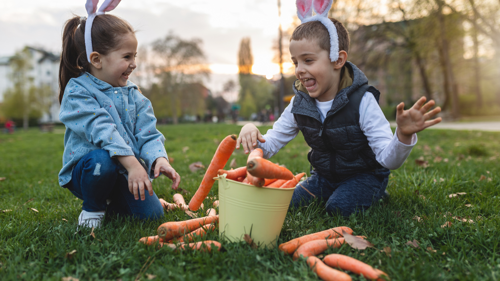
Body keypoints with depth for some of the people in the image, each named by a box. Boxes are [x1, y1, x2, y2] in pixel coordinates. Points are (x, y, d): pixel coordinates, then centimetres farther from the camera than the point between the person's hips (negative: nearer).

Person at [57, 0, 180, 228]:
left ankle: (110, 203, 20)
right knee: (102, 159, -38)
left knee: (152, 213, -12)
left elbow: (147, 134, -4)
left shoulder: (133, 95, 5)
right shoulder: (77, 91, -13)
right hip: (84, 171, -4)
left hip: (125, 174, 5)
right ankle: (92, 209, -6)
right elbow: (101, 130, -28)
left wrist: (159, 158, -25)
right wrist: (131, 162, -39)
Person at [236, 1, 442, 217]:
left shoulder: (362, 102, -24)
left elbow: (388, 159, -26)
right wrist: (251, 134, -28)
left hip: (364, 175, -4)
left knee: (338, 208, -28)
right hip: (324, 175, 5)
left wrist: (403, 135, -49)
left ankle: (374, 197, 3)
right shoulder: (299, 104, -9)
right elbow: (269, 146, -5)